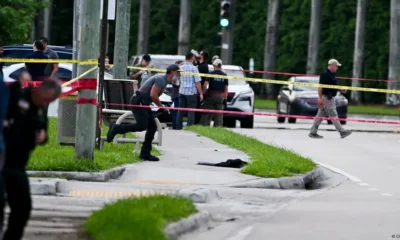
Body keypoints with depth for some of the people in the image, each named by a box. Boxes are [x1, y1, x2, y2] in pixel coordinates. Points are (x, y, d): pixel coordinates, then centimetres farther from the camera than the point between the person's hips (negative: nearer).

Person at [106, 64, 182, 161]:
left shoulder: (163, 80, 17)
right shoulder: (161, 80, -14)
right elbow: (153, 95, -22)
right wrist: (161, 107, -10)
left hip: (144, 104, 10)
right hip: (138, 102, -10)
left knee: (152, 127, 5)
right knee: (141, 125, -19)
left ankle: (145, 153, 9)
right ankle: (116, 128, -8)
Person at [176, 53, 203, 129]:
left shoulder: (181, 68, 6)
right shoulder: (194, 68, -9)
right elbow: (197, 82, -10)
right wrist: (201, 93, -7)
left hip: (182, 91, 5)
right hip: (191, 91, -5)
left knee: (181, 110, 10)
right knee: (191, 111, -1)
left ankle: (179, 126, 11)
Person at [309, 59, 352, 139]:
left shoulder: (331, 75, 15)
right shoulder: (325, 74, -15)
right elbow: (320, 86, -19)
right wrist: (320, 98, -24)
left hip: (330, 98, 10)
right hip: (326, 98, -10)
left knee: (320, 116, 10)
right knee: (333, 116, -6)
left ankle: (313, 132, 12)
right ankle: (342, 132, -4)